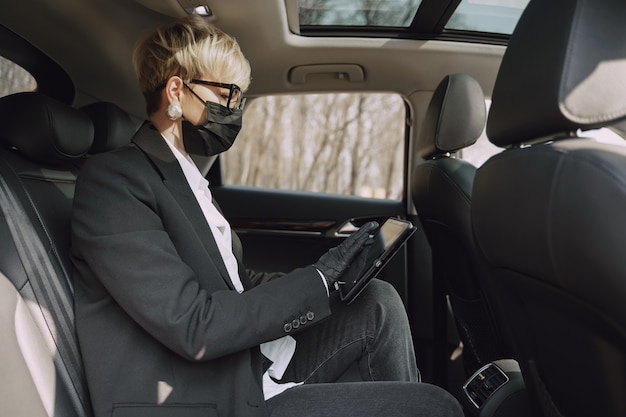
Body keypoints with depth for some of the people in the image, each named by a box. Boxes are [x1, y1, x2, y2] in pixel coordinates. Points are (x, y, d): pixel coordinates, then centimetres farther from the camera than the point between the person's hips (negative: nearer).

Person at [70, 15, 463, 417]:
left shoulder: (186, 177, 15)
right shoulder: (113, 177, -14)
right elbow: (195, 327, -21)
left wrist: (333, 272, 1)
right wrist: (320, 277, -15)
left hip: (250, 368, 9)